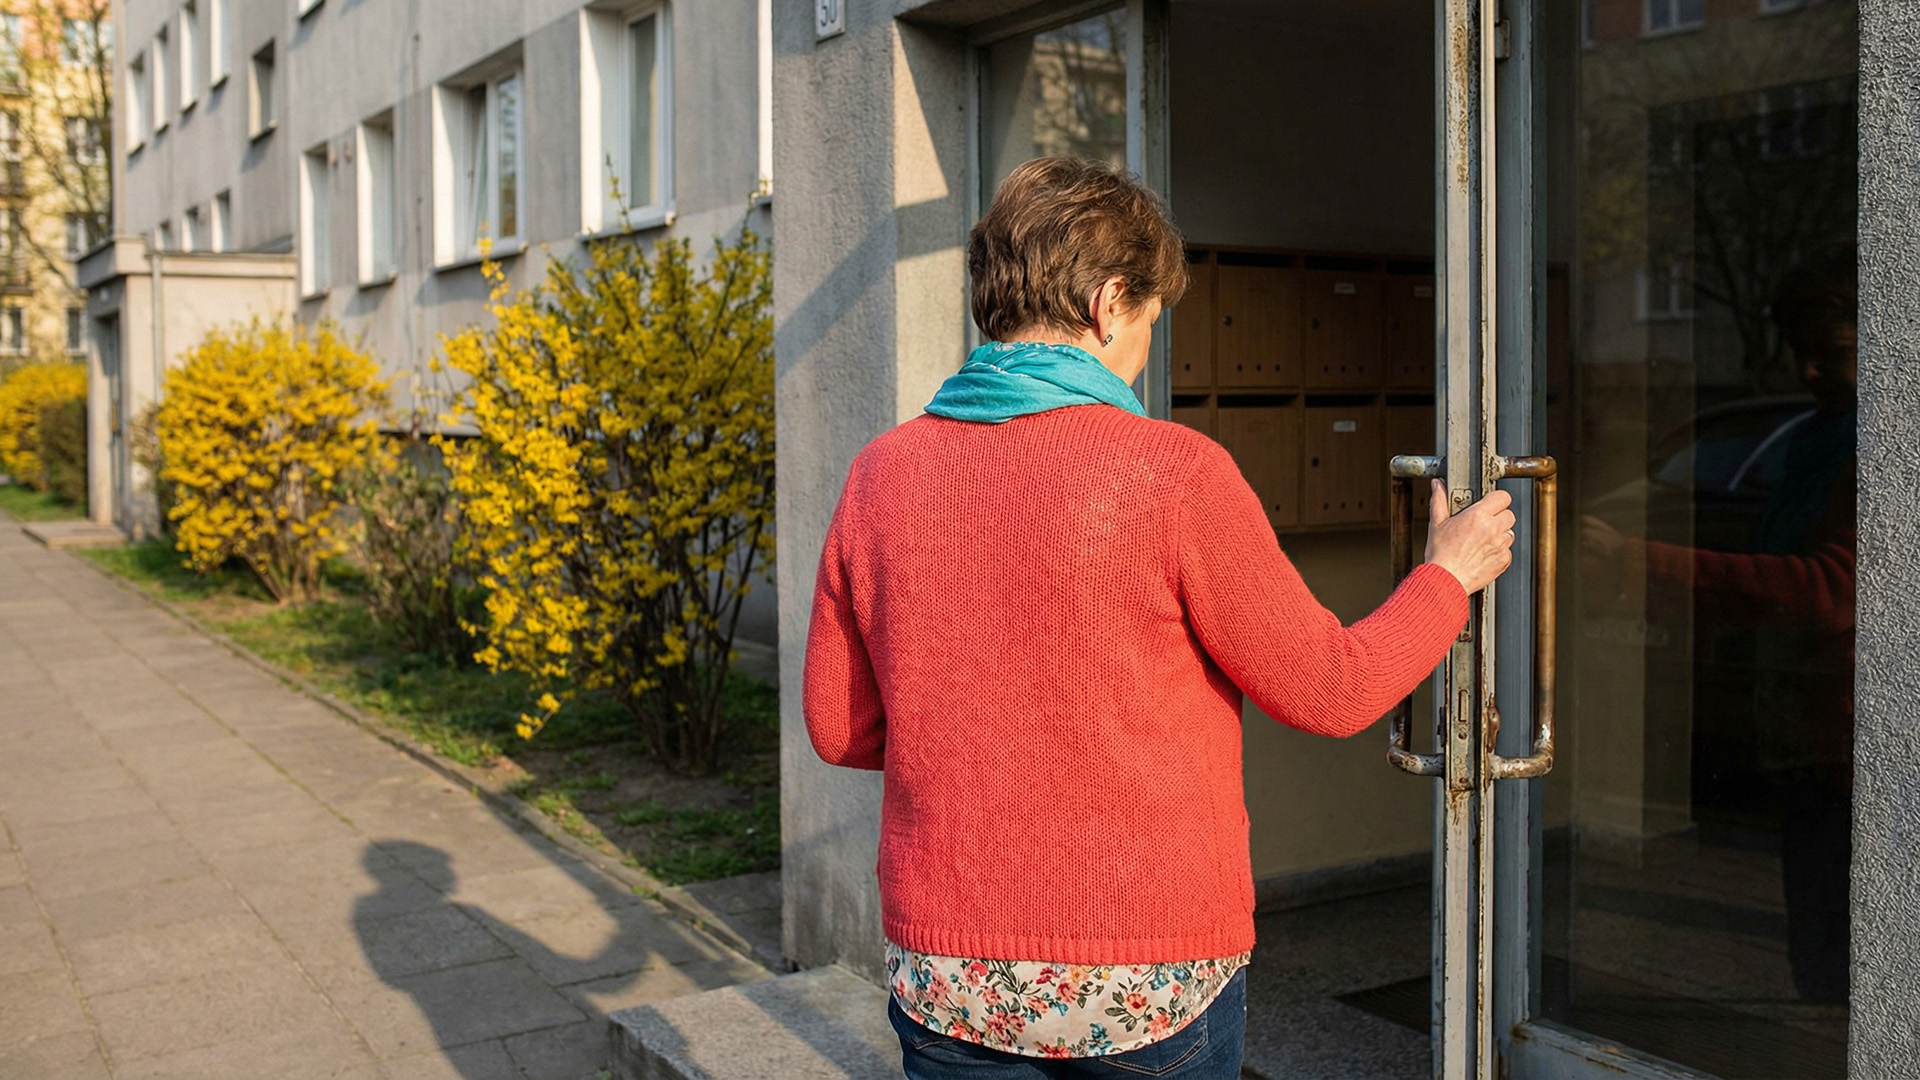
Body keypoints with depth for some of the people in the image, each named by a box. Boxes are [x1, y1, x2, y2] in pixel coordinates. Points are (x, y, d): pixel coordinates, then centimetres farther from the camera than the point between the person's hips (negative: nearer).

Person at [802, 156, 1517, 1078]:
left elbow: (838, 727, 5)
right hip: (1153, 983, -3)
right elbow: (1328, 692, -5)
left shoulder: (880, 476, -3)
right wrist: (1448, 575, 11)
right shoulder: (1173, 473, -15)